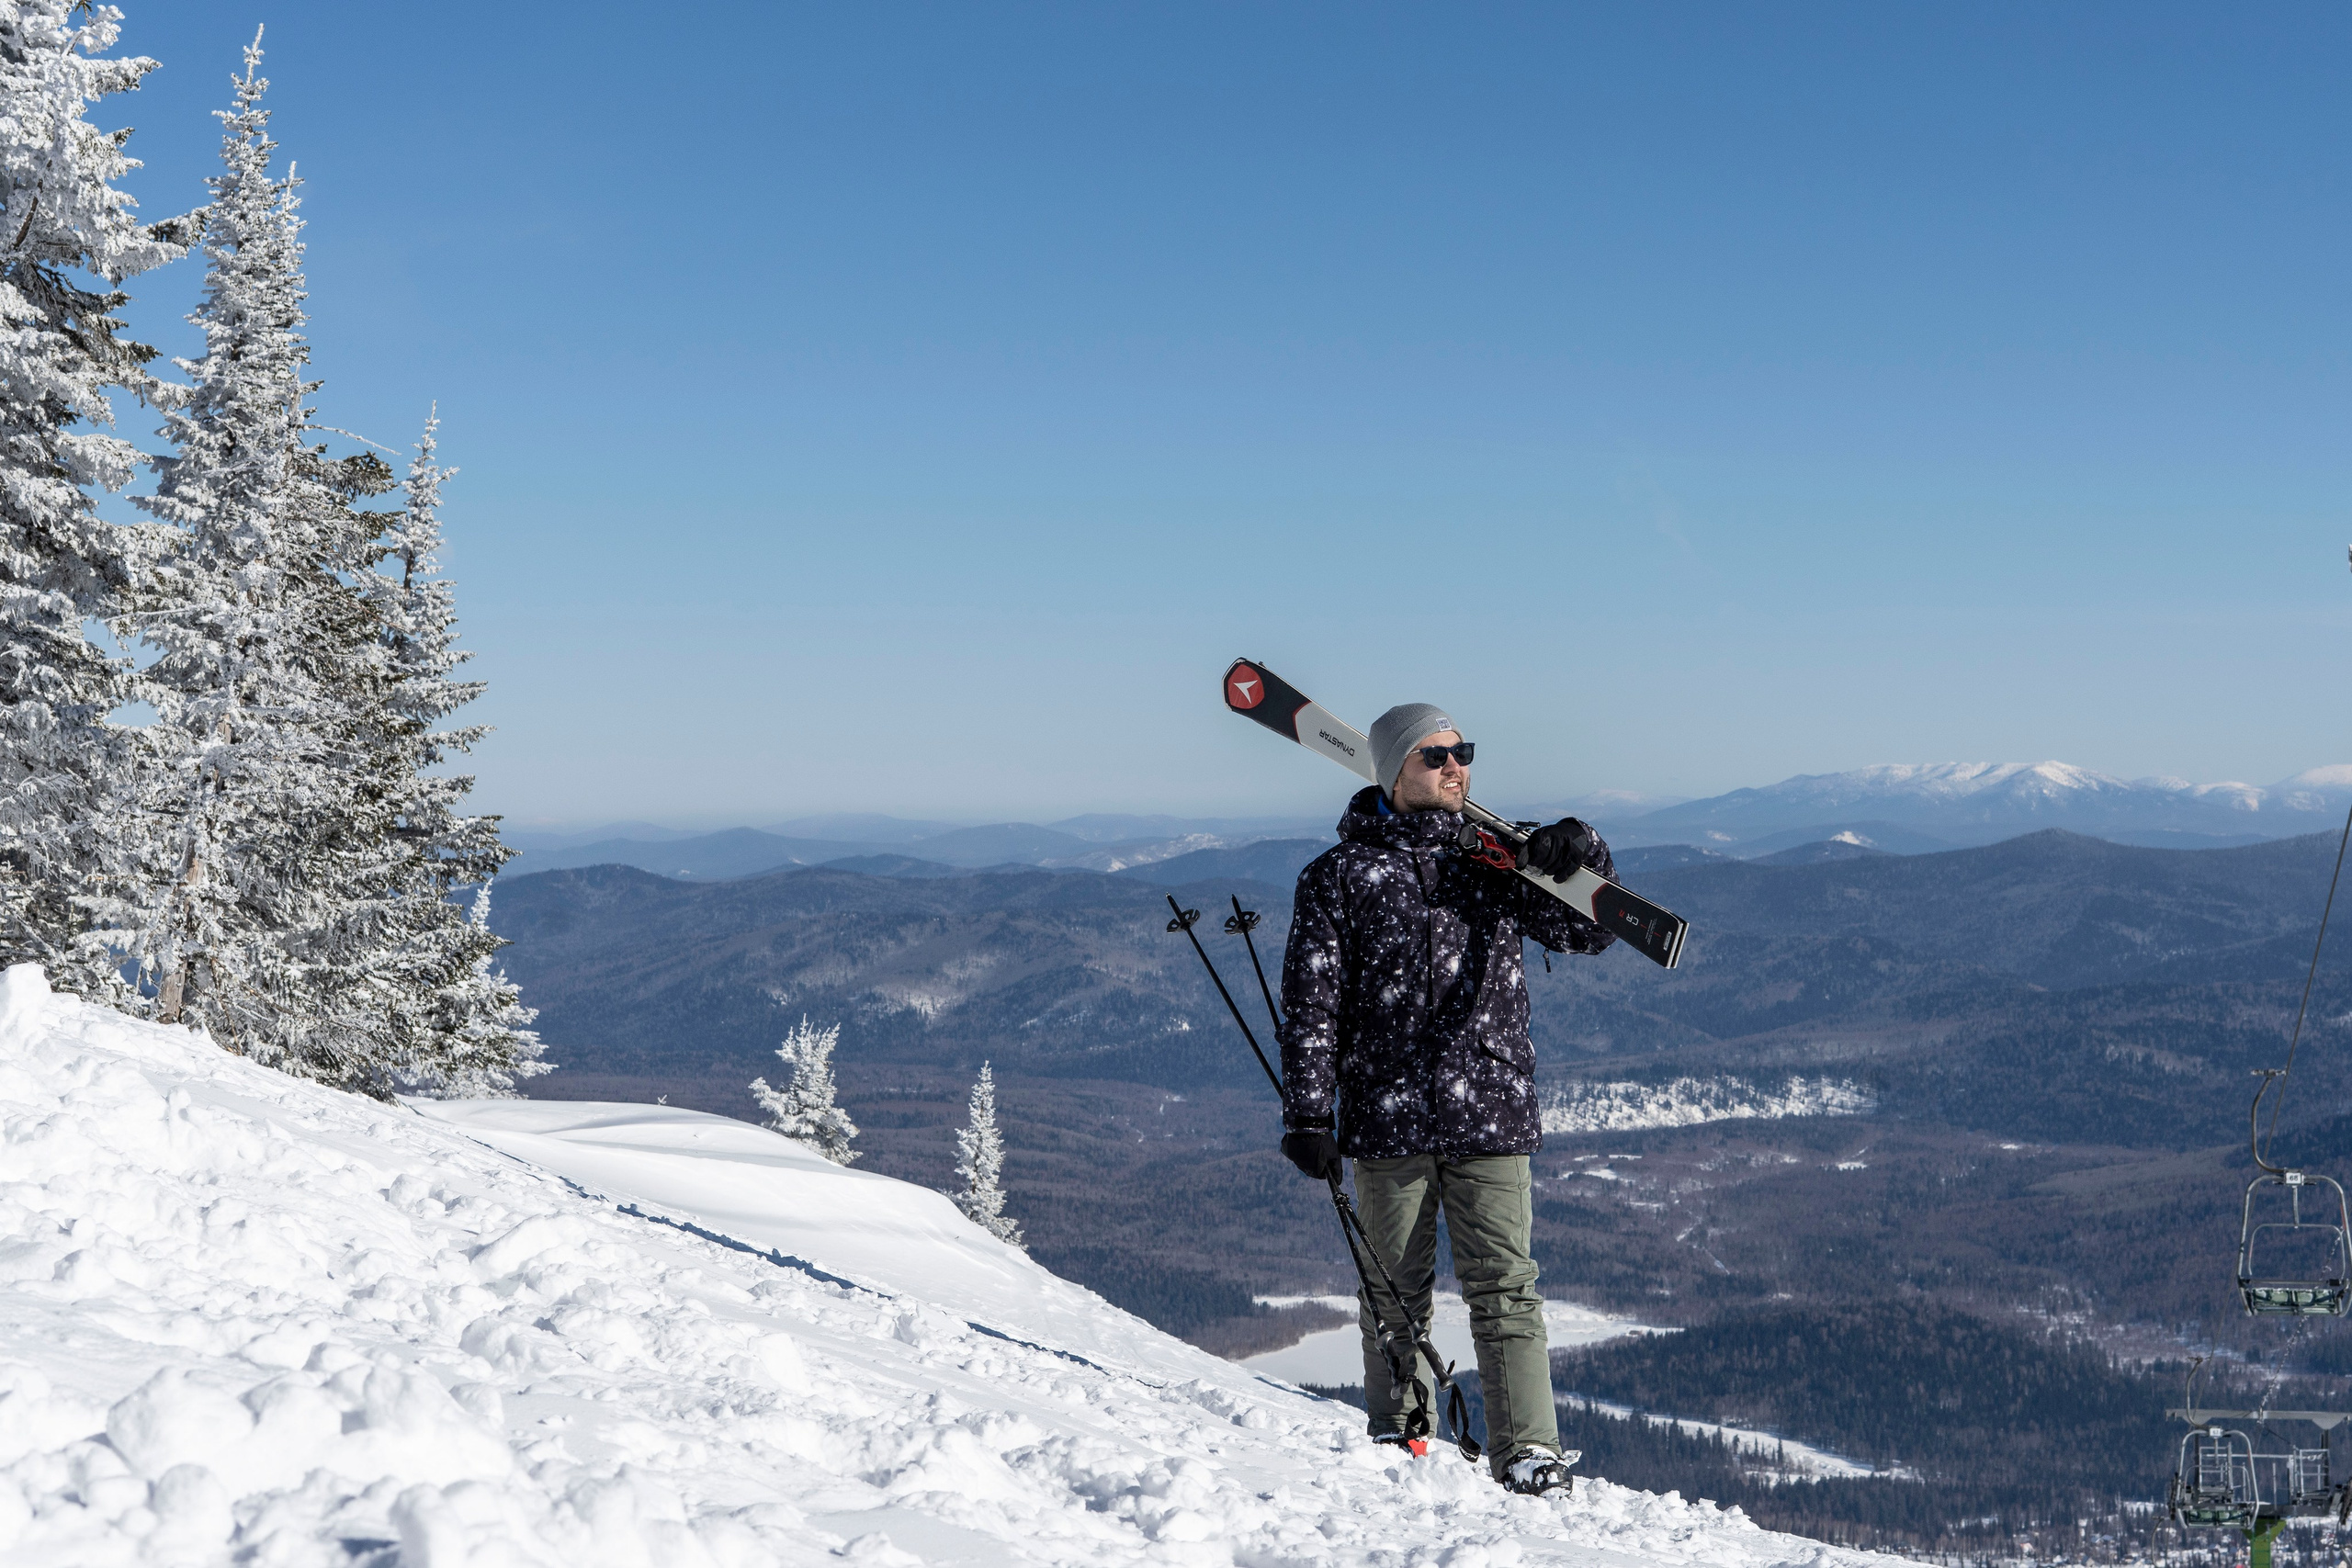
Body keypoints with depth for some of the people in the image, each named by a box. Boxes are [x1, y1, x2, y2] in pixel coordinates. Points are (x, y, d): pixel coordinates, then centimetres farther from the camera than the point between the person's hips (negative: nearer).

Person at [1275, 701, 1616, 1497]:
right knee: (1396, 1290, 8)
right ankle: (1399, 1442, 22)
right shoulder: (1341, 876, 1)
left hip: (1491, 1112, 1)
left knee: (1504, 1285, -3)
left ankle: (1529, 1452, -2)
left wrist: (1582, 863, -8)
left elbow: (1585, 932, 12)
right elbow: (1312, 1005, 0)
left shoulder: (1495, 858, 10)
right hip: (1387, 1116, -1)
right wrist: (1307, 1112, -6)